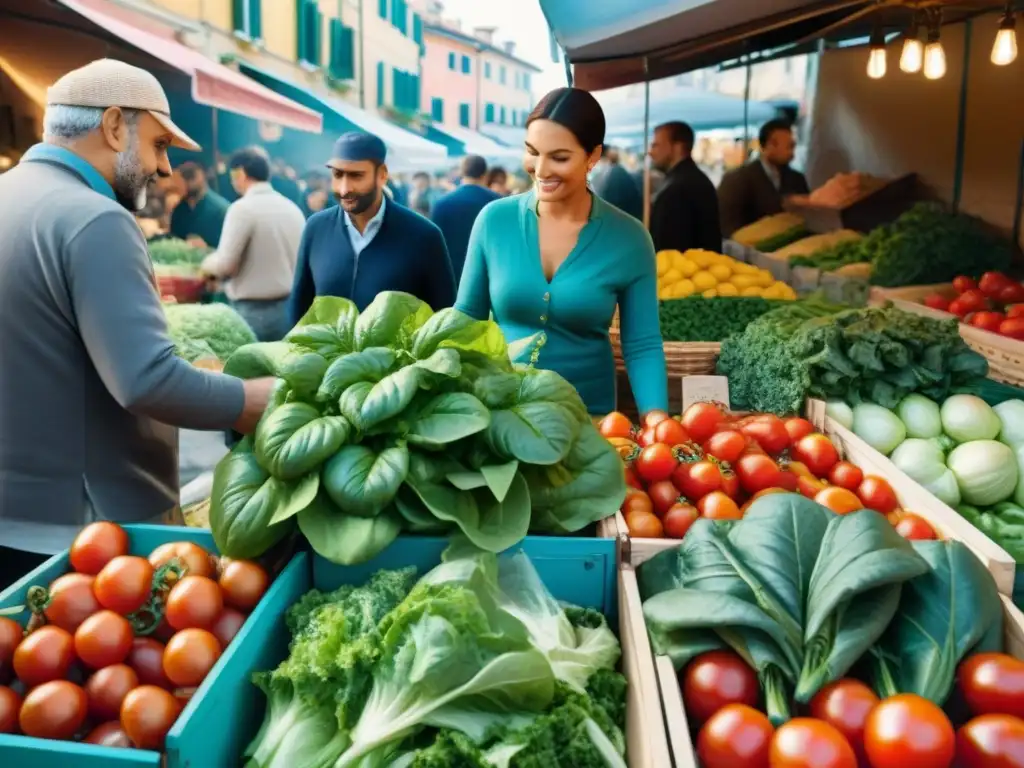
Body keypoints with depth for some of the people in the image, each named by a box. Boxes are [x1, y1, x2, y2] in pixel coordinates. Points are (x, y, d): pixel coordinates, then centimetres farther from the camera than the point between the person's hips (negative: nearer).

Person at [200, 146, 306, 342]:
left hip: (256, 312, -6)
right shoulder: (292, 208, 9)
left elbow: (224, 265, -14)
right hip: (292, 307, 6)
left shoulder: (243, 208, -11)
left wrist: (207, 264, 6)